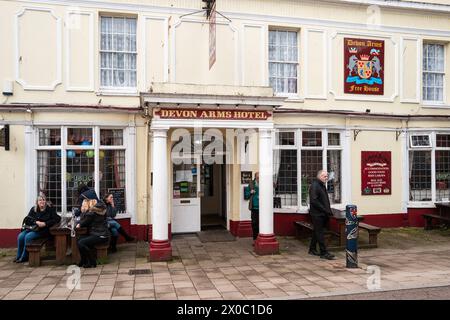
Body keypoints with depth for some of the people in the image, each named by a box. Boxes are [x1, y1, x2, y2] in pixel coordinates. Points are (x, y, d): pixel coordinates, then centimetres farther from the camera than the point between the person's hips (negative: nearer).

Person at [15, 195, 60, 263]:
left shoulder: (50, 209, 0)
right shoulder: (33, 209, 13)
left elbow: (57, 219, -10)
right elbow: (27, 219, 3)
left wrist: (45, 223, -19)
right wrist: (36, 222, -16)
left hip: (43, 230, -5)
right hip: (31, 228, 5)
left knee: (28, 236, -25)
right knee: (20, 236, -18)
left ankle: (24, 257, -10)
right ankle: (18, 256, -1)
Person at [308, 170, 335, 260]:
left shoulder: (322, 185, 17)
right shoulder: (314, 185, -14)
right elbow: (314, 201, -22)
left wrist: (328, 210, 10)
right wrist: (325, 210, -21)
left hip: (322, 214, 10)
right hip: (317, 214, -10)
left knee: (317, 232, 16)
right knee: (320, 233, -6)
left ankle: (312, 249, 26)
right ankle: (324, 252, -3)